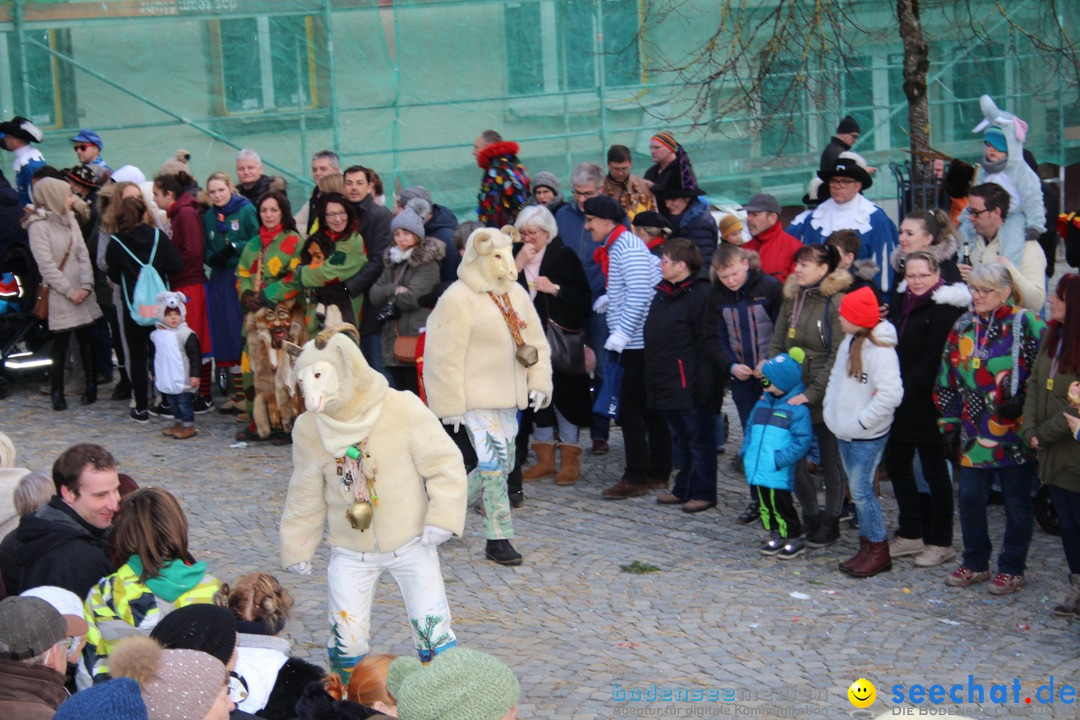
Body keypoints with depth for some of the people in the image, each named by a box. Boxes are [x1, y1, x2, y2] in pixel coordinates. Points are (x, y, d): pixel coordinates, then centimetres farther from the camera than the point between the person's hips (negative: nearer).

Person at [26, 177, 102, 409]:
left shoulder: (70, 220, 12)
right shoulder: (39, 225, -9)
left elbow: (83, 255, 7)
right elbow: (46, 264, -14)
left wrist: (86, 286, -7)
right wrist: (70, 291, -14)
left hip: (82, 293, 6)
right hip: (58, 295, -6)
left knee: (87, 342, 6)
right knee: (60, 345, -2)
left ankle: (91, 388, 15)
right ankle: (57, 393, 6)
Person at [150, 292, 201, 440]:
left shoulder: (187, 334, -12)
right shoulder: (157, 335, 7)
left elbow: (194, 356, -12)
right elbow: (155, 356, 19)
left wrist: (194, 374, -15)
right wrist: (155, 373, 21)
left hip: (183, 380, -6)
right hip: (166, 380, 6)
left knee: (184, 402, -3)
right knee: (172, 402, 15)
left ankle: (188, 426, 6)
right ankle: (179, 423, 28)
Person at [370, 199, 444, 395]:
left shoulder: (428, 263, -7)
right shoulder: (392, 260, 16)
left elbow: (412, 298, -16)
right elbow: (374, 294, 8)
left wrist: (389, 298, 2)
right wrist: (394, 290, -10)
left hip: (417, 339, -7)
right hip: (393, 341, 7)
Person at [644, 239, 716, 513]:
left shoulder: (701, 294, -14)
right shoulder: (662, 293, 13)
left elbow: (706, 344, -18)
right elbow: (652, 338, 20)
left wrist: (703, 385, -21)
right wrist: (651, 381, 17)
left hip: (690, 385, -9)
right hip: (667, 384, 9)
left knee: (699, 440, 1)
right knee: (681, 439, 18)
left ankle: (703, 493, 9)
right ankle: (683, 489, 27)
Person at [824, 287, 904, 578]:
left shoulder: (880, 349, -20)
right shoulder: (849, 341, 8)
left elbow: (891, 393, -26)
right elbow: (836, 376, 22)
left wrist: (861, 420, -20)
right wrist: (830, 406, 13)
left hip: (867, 436, -9)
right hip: (846, 432, 9)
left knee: (861, 490, -8)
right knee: (857, 490, 14)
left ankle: (879, 551, 3)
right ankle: (867, 547, 23)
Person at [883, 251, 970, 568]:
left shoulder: (945, 307, -12)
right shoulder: (901, 300, 11)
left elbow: (933, 360, -17)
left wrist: (905, 390, -21)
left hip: (927, 403, -8)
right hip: (900, 400, 8)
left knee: (934, 471, 1)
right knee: (896, 464, 12)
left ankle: (940, 542, 11)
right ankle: (910, 534, 24)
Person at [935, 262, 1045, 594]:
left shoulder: (1028, 325, -7)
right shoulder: (963, 327, 8)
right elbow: (948, 380, 12)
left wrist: (1022, 403, -18)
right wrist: (949, 423, 9)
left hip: (1016, 434, -5)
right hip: (974, 434, 5)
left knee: (1017, 501, 7)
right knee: (969, 497, 8)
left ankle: (1012, 569, 18)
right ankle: (975, 564, 24)